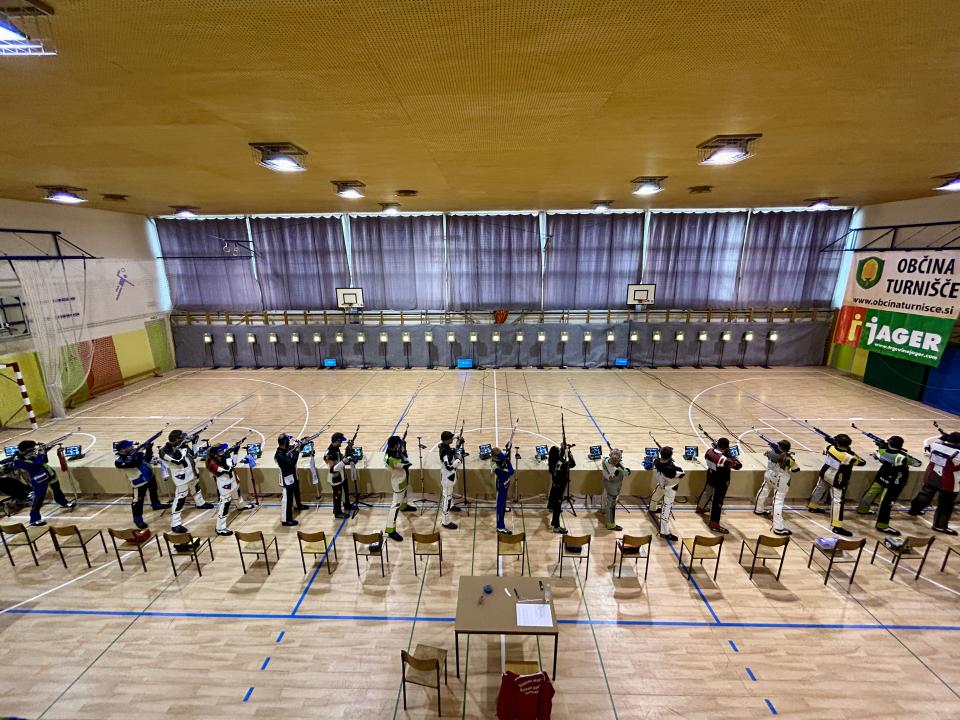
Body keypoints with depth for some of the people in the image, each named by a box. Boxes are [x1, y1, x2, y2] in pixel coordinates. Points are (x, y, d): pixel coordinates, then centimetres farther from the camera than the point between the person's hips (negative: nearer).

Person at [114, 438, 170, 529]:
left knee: (153, 490, 29)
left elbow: (147, 459, 5)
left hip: (149, 475, 8)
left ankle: (156, 504, 55)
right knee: (138, 500, 4)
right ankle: (137, 519, 24)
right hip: (140, 482, -8)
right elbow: (135, 463, -39)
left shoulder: (133, 451, -2)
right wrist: (140, 452, -32)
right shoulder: (119, 461, -24)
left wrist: (149, 449, -9)